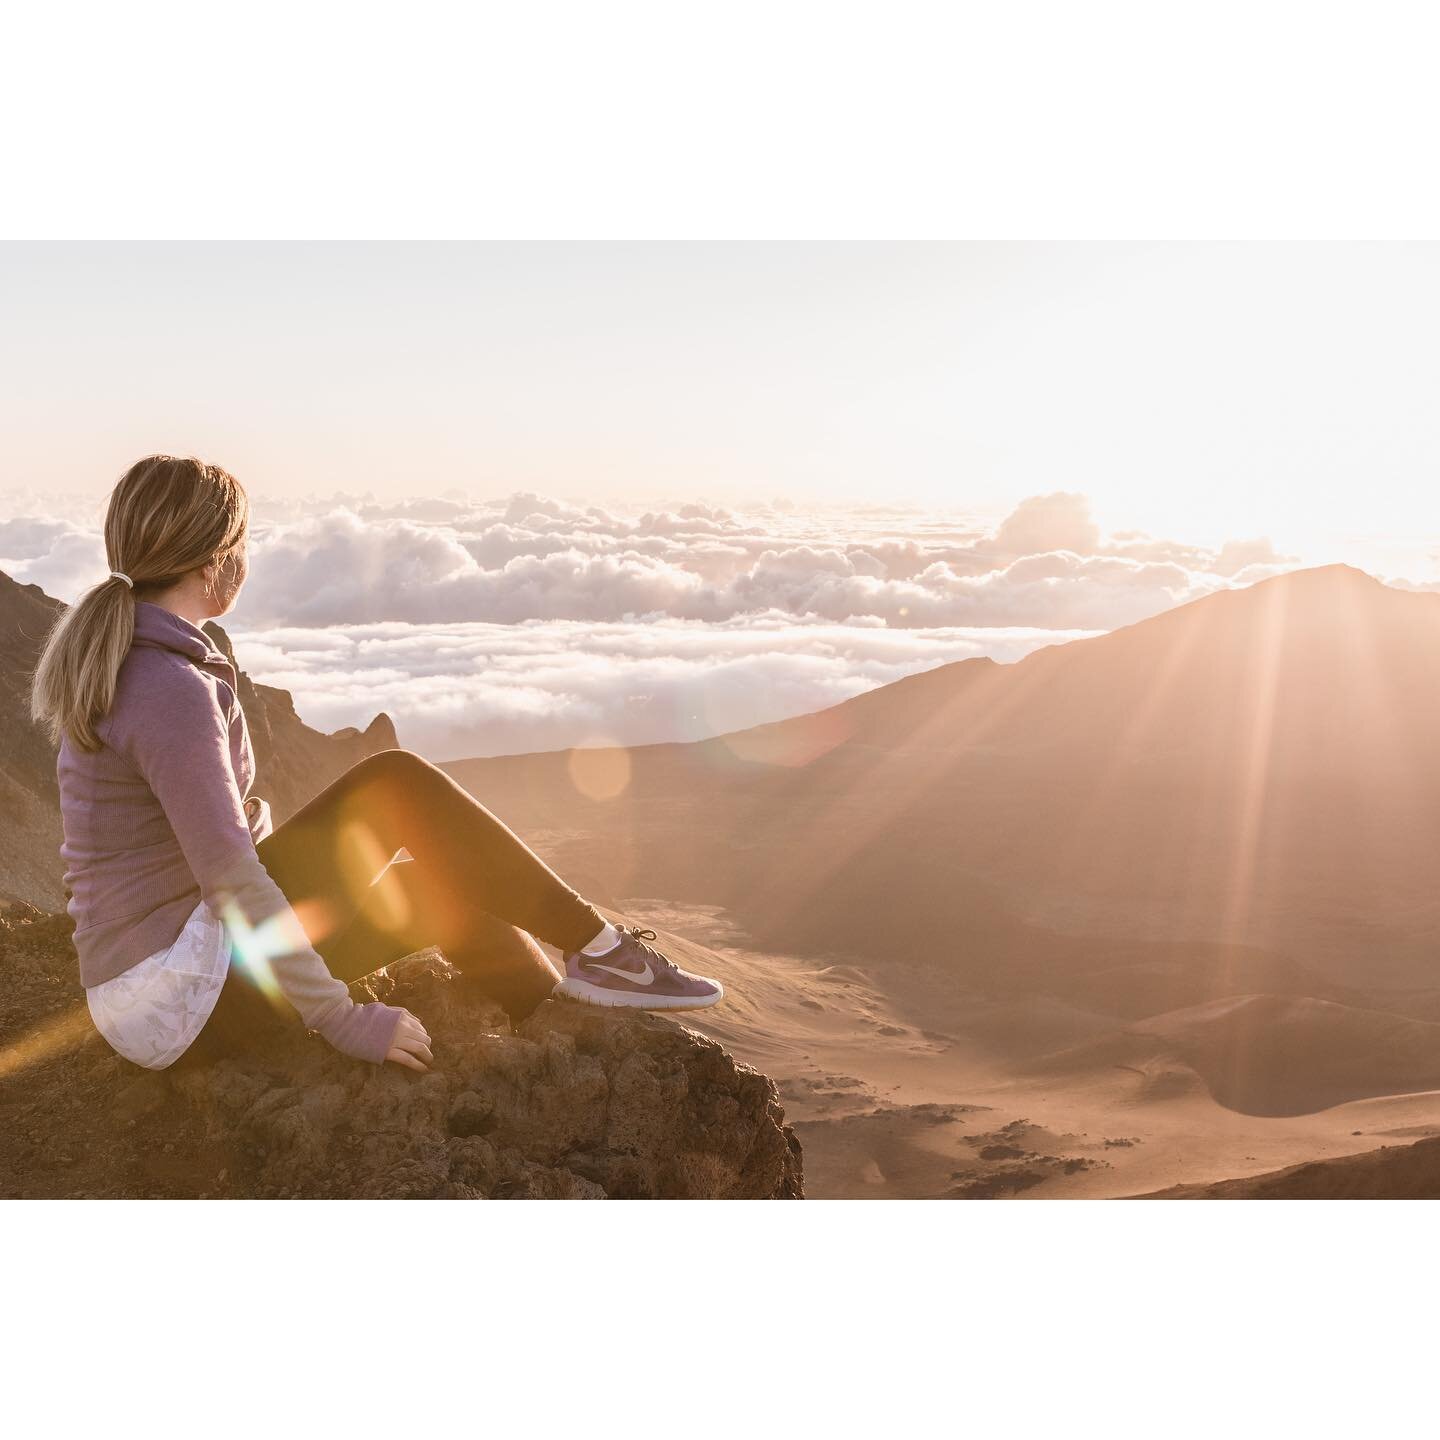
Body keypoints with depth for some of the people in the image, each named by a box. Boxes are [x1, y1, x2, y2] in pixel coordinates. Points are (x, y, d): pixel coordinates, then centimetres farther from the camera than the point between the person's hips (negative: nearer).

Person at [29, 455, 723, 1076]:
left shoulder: (113, 652, 8)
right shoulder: (173, 690, -23)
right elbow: (232, 879, -26)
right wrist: (346, 1021, -20)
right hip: (182, 1001, -10)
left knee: (433, 887, 12)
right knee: (400, 785, -11)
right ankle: (595, 945, 0)